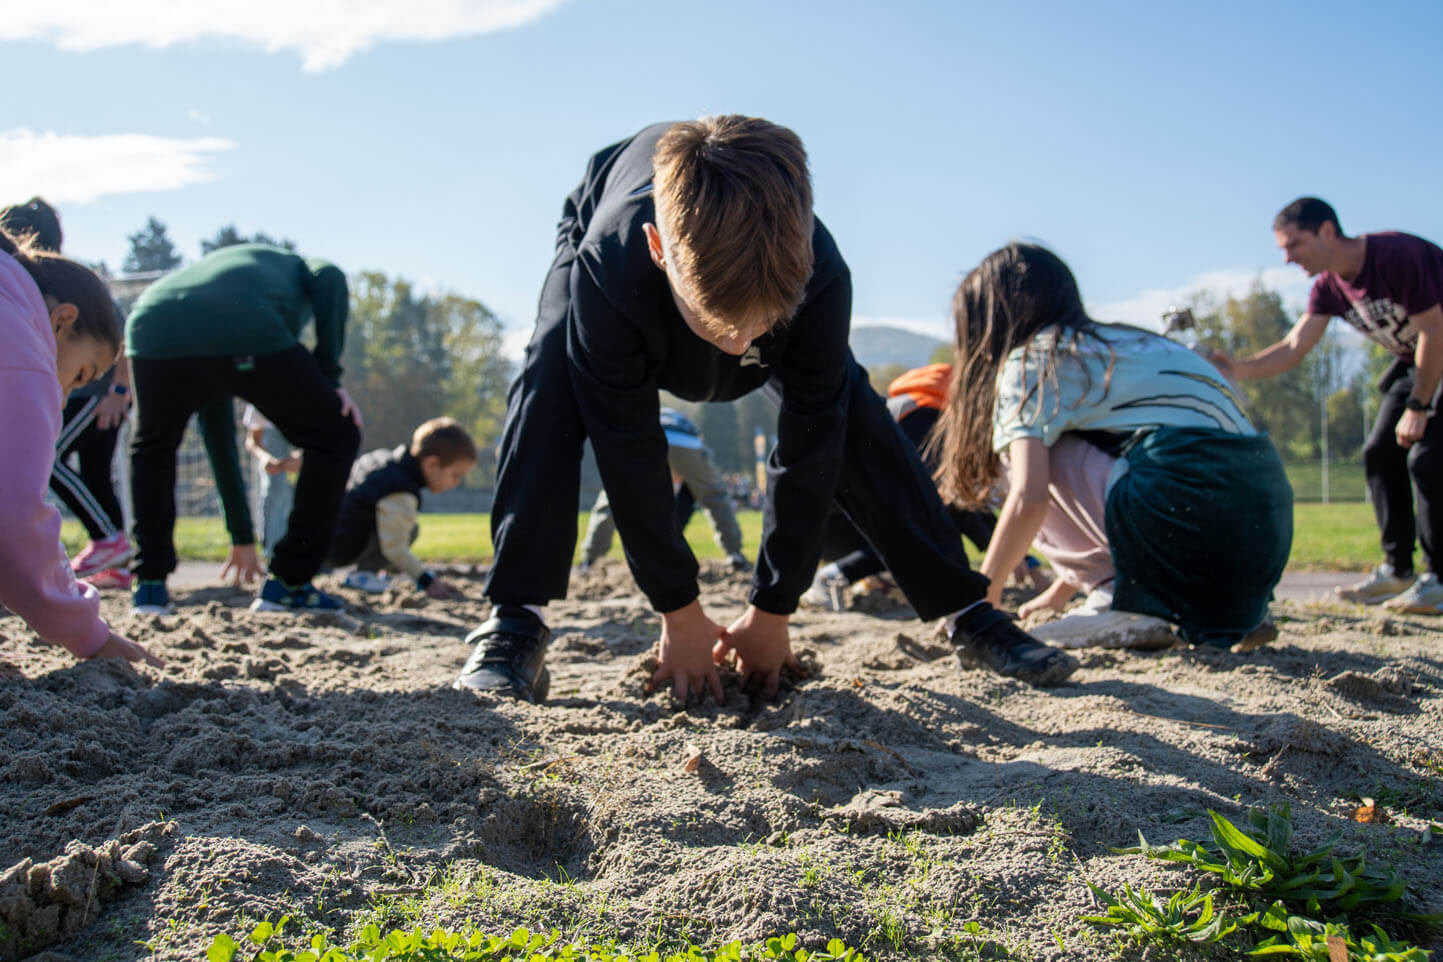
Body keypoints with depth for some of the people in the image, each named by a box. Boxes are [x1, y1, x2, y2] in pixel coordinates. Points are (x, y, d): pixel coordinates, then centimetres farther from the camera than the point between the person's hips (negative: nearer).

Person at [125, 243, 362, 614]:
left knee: (151, 450, 34)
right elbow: (330, 279, 7)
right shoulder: (293, 265, 38)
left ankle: (150, 584, 27)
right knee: (335, 439, 15)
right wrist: (328, 377, 8)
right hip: (248, 334, -5)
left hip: (154, 332, 5)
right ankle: (287, 584, 16)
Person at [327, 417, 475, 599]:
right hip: (336, 550, -10)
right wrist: (427, 581, -17)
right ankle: (361, 574, -11)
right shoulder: (400, 498, -24)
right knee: (408, 530, -16)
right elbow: (394, 548, -23)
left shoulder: (385, 457, 6)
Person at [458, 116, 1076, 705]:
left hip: (764, 261, 1)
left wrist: (772, 609, -23)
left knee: (849, 414, -15)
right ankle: (516, 622, -28)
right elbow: (629, 449, -37)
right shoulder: (607, 266, -47)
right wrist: (679, 613, -29)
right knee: (550, 380, -32)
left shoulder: (818, 277, -42)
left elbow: (809, 446, -31)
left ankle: (966, 610, -2)